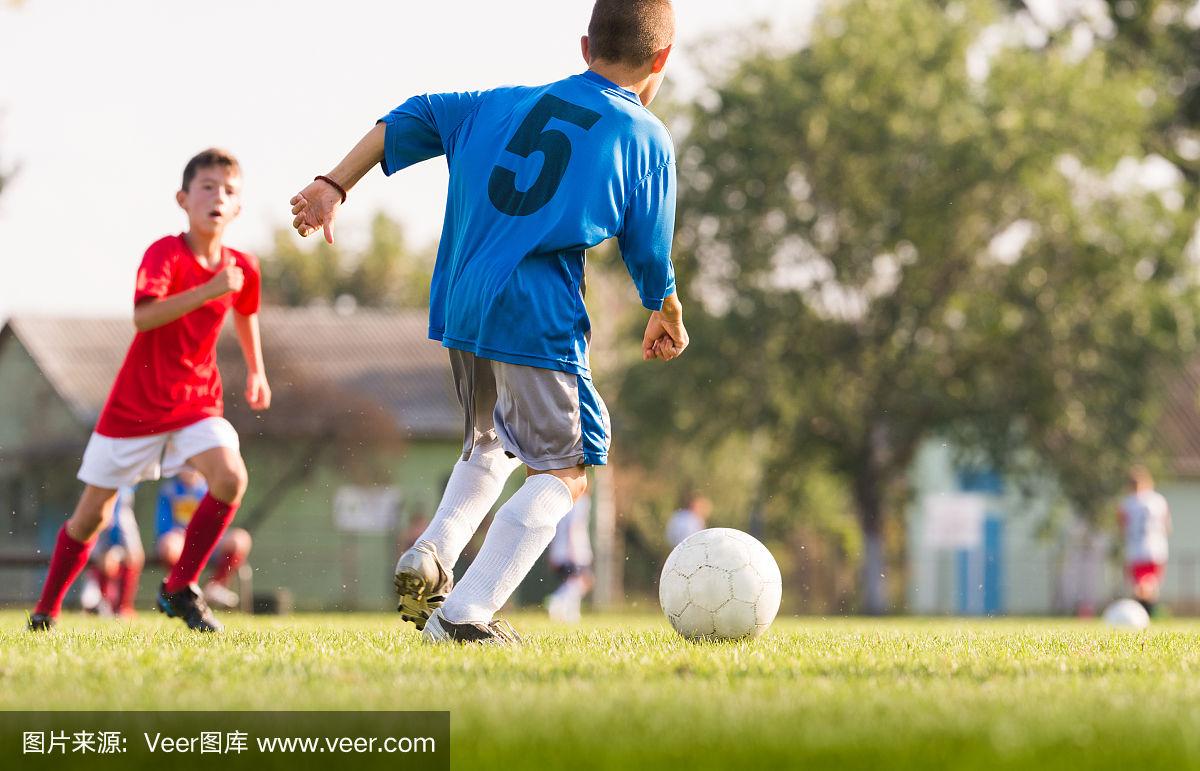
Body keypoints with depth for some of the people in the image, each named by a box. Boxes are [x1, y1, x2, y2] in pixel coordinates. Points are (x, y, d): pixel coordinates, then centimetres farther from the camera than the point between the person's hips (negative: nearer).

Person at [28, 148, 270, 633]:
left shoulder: (241, 268, -2)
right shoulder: (165, 254, -18)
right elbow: (142, 315, -36)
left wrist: (256, 371, 26)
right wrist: (208, 290, -42)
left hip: (197, 401, 3)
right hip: (135, 404, -3)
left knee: (231, 477, -24)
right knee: (92, 514, 5)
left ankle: (179, 589, -10)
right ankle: (47, 609, 26)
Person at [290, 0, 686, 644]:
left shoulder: (506, 104, 16)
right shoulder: (646, 140, 1)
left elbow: (411, 119, 14)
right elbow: (649, 255, 5)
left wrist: (335, 184, 16)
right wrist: (667, 318, 23)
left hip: (460, 306, 6)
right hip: (538, 318, -6)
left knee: (490, 446, 29)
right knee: (560, 475, 2)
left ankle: (429, 558, 8)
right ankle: (464, 615, -11)